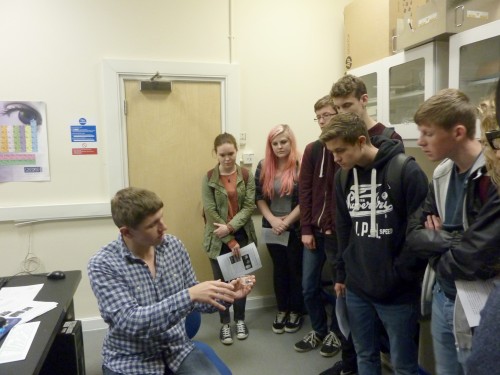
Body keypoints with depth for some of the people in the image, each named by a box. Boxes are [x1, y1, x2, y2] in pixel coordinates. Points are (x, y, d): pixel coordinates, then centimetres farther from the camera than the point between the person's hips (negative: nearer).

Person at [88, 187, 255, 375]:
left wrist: (226, 295, -12)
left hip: (178, 349, 3)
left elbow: (193, 300, 5)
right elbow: (131, 322, -25)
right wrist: (190, 295, -32)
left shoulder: (174, 245, -4)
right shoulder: (103, 264, -17)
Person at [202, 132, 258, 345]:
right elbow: (211, 212, -11)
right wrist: (230, 241, -14)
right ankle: (225, 323, 25)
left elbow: (249, 206, -7)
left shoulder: (246, 176, -1)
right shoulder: (209, 178, -6)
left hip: (242, 235, 1)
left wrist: (230, 227, -20)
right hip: (218, 239, -1)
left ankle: (240, 319, 30)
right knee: (221, 281, 8)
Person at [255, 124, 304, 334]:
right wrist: (272, 219, -11)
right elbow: (259, 197, 2)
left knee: (295, 269, 9)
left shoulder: (301, 166, -12)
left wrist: (287, 221, -14)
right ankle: (282, 311, 30)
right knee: (279, 269, 15)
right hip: (272, 229, 4)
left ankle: (296, 312, 26)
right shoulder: (263, 167, 1)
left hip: (296, 228, -3)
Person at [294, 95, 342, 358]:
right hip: (314, 231, 4)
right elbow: (304, 191, 3)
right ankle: (319, 331, 33)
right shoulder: (312, 150, 5)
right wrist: (306, 229, -2)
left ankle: (335, 332, 33)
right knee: (309, 287, 12)